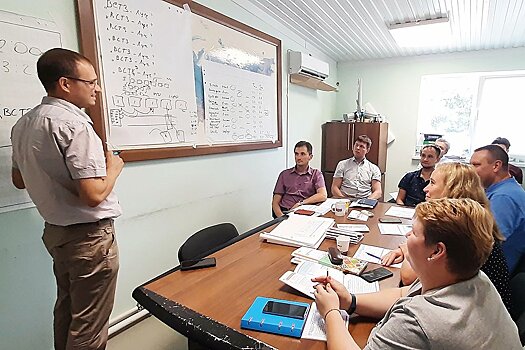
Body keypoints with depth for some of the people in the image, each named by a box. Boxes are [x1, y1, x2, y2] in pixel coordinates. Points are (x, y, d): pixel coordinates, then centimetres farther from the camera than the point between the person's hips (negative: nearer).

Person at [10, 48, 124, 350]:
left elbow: (20, 180, 18)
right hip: (89, 236, -9)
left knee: (66, 310, 25)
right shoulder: (74, 125, -22)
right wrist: (113, 168, -10)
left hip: (55, 231, 9)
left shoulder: (24, 124, 7)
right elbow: (93, 196, -27)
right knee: (89, 325, 7)